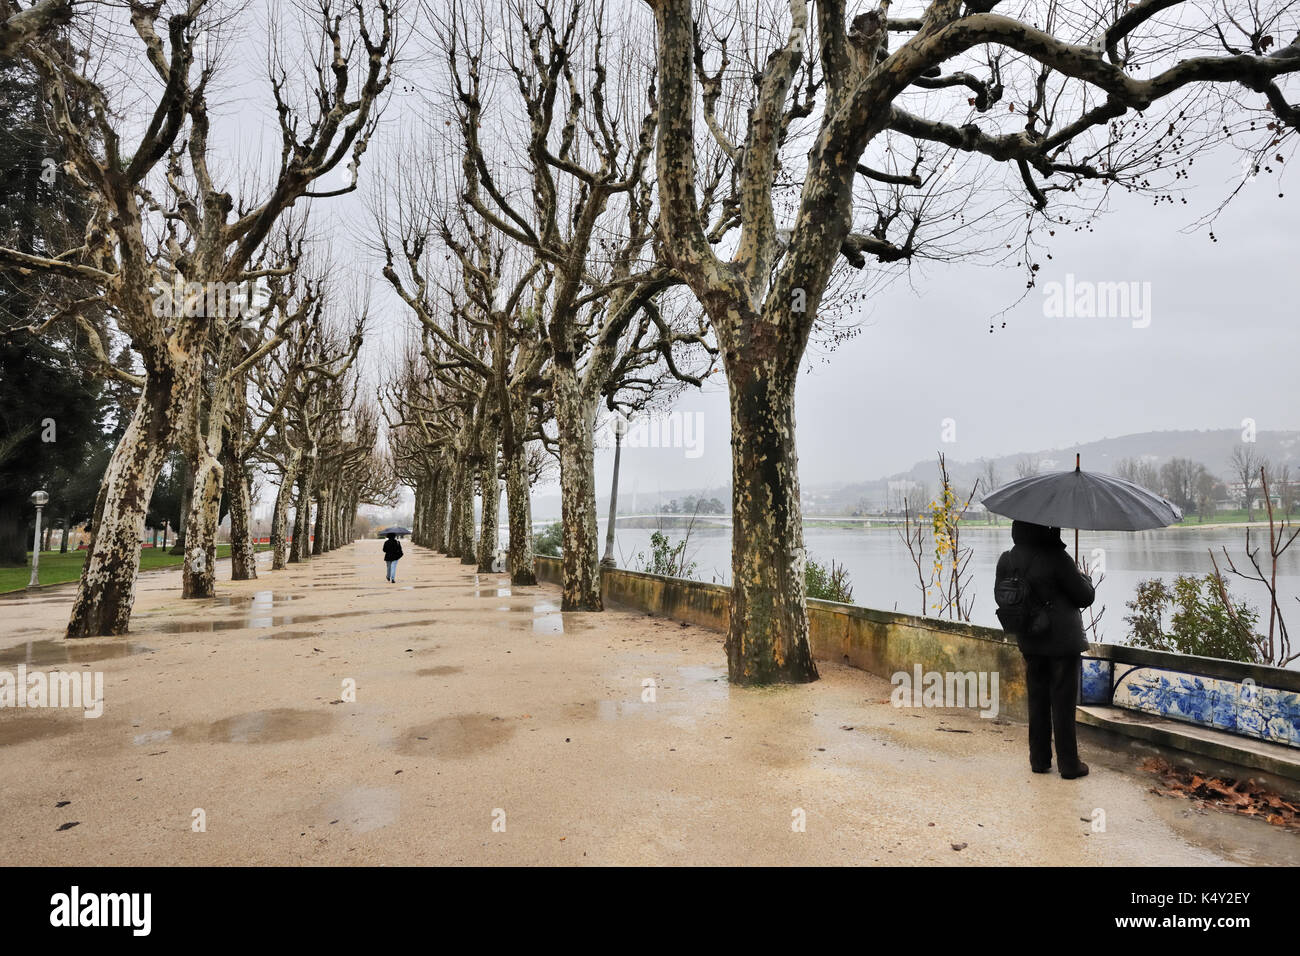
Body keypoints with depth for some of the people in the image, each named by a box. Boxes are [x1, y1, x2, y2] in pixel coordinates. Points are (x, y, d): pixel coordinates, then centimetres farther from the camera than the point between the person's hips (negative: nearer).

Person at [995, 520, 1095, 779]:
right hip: (1062, 641, -5)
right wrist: (1084, 577, 12)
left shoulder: (1006, 561, -2)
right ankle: (1069, 764, 14)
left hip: (1030, 641, 5)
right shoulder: (1056, 558, -18)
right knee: (1063, 702, 5)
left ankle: (1039, 760, 22)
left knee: (1037, 699, 14)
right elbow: (1085, 597, -8)